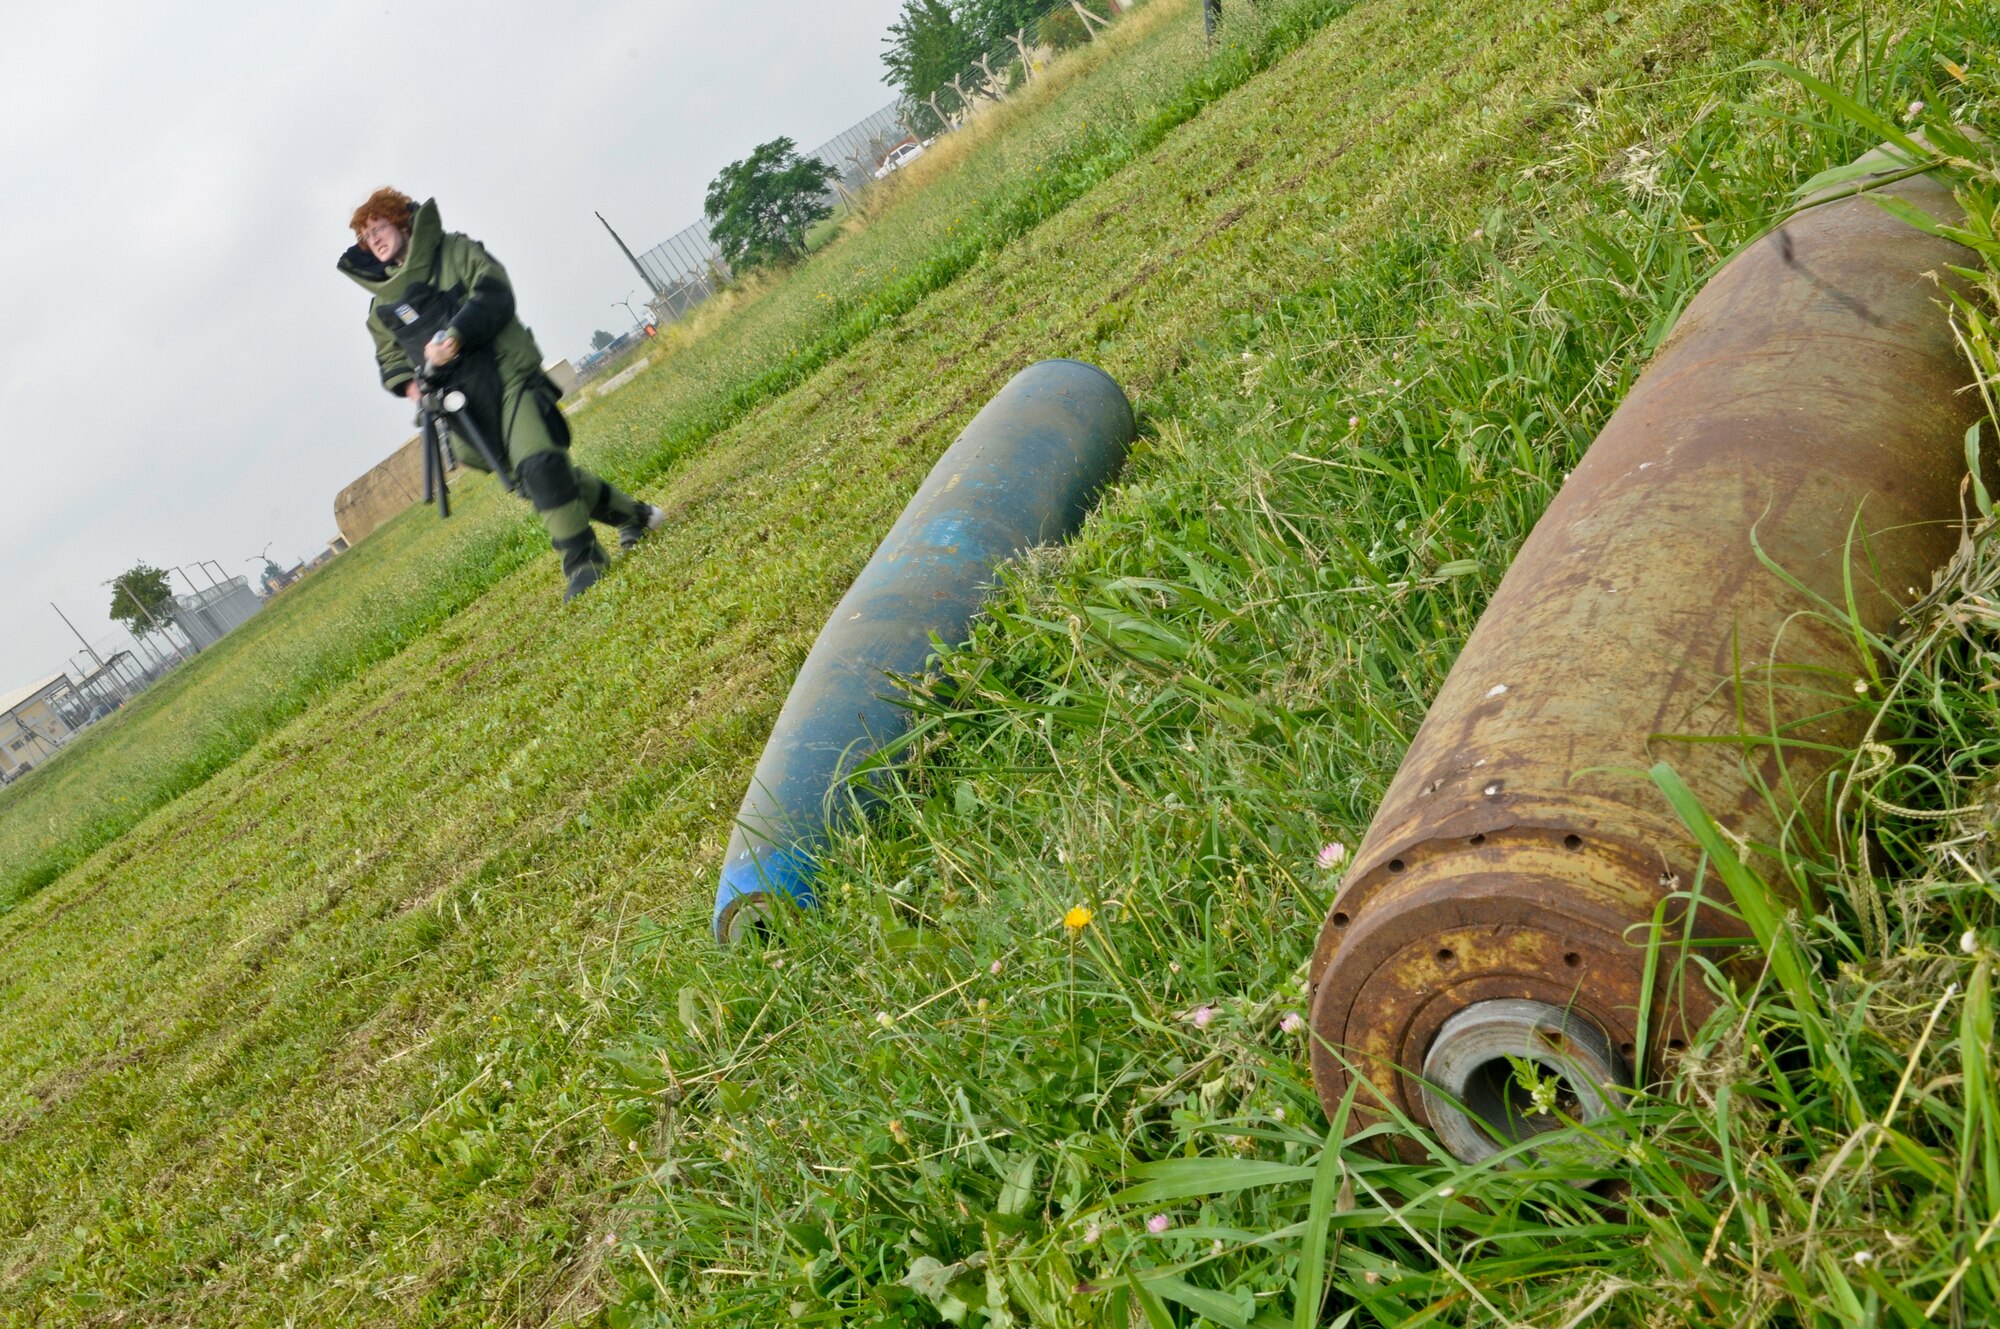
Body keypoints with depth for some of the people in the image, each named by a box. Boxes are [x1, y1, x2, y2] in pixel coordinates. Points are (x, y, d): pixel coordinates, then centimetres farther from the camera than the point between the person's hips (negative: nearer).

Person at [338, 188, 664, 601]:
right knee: (541, 475, 6)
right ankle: (633, 515, 23)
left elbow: (495, 293, -9)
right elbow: (390, 359, 24)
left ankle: (581, 561, -17)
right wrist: (407, 383, 0)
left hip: (507, 376, -5)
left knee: (540, 465, -23)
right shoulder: (381, 307, 16)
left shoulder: (454, 250, 3)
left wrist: (455, 334, -23)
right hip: (468, 407, 5)